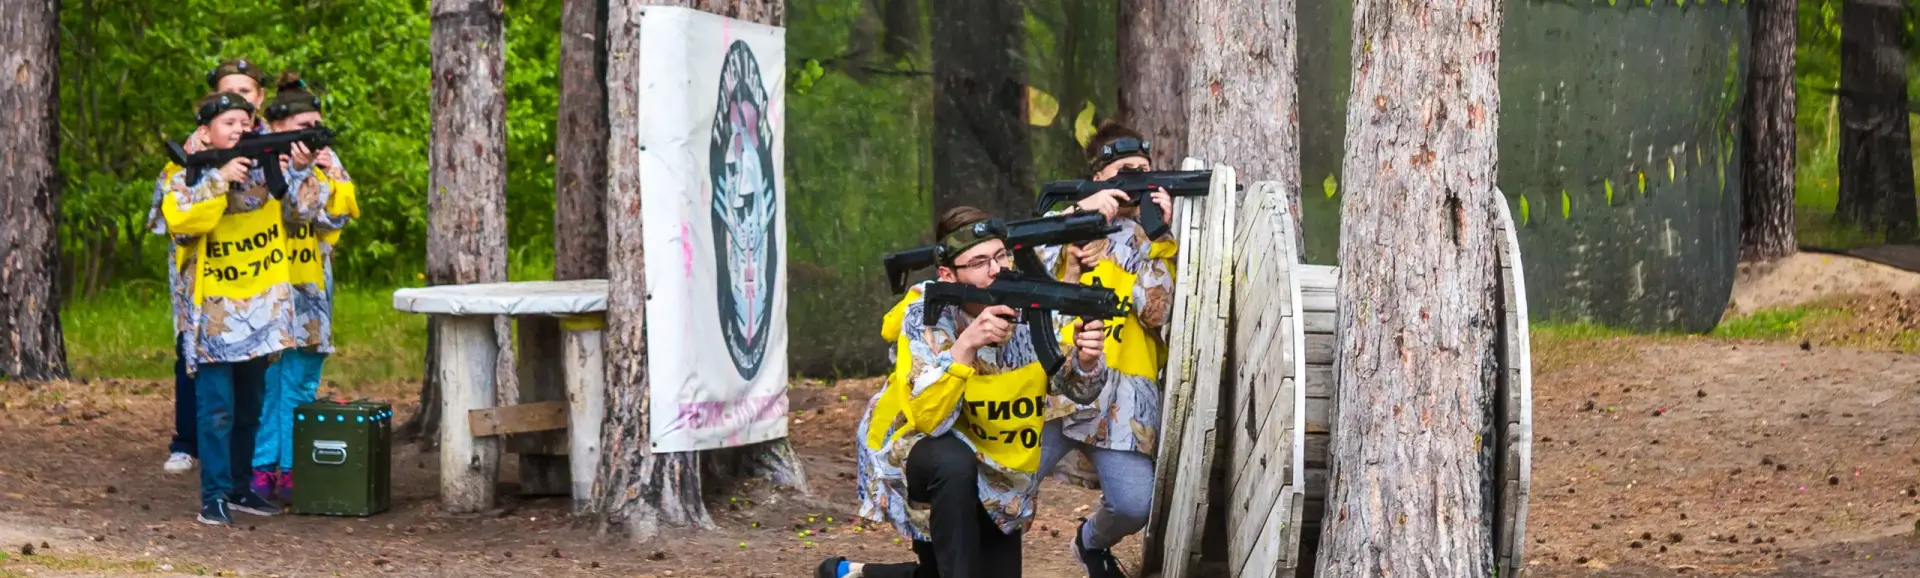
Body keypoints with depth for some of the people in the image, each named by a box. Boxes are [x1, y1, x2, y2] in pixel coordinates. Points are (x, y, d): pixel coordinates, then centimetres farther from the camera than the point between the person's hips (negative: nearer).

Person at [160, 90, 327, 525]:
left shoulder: (266, 169, 7)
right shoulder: (187, 178, -6)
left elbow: (300, 213, 4)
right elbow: (180, 221, -23)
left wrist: (302, 173, -13)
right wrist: (220, 179, -28)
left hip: (260, 309, 5)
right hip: (213, 313, -5)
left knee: (249, 406, 14)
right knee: (216, 409, -9)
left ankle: (240, 488, 24)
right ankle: (214, 496, -6)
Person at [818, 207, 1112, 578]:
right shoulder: (926, 315, -23)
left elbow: (1077, 388, -17)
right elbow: (926, 418, -33)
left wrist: (1086, 360, -41)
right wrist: (967, 343, -45)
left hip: (994, 480, 5)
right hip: (913, 453, -5)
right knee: (954, 463, -38)